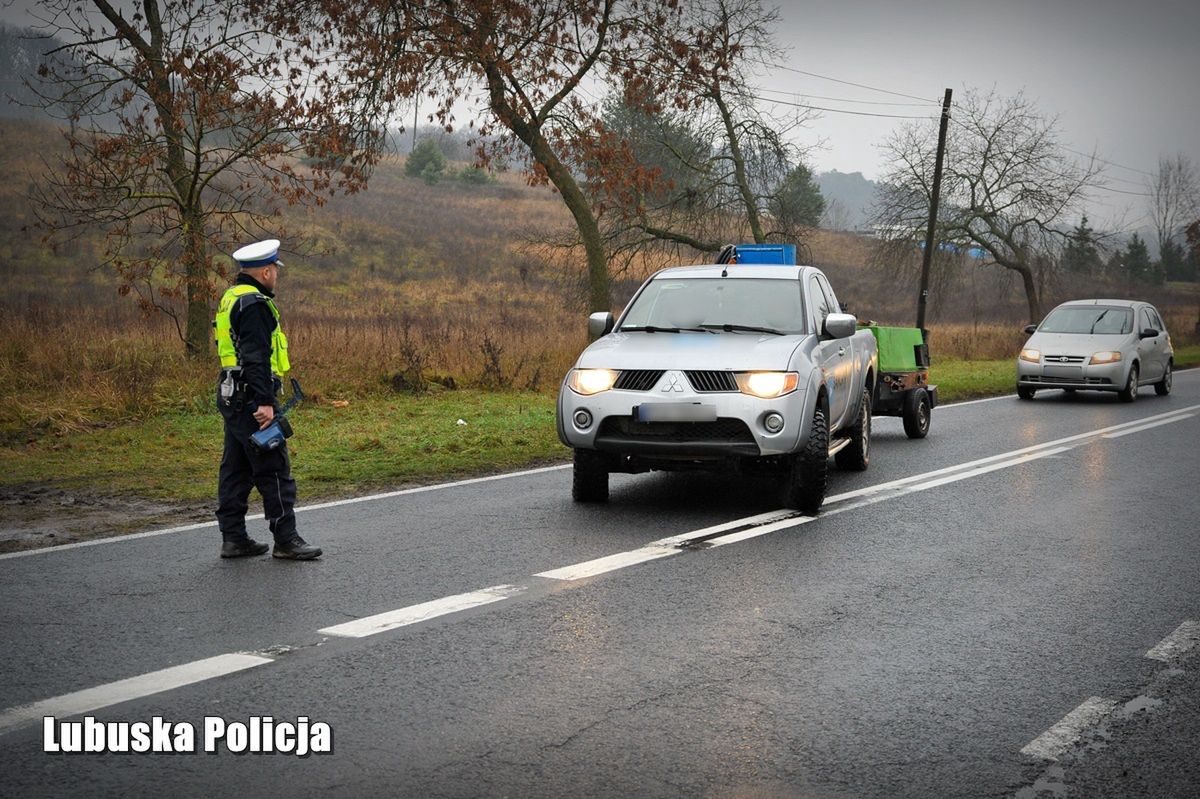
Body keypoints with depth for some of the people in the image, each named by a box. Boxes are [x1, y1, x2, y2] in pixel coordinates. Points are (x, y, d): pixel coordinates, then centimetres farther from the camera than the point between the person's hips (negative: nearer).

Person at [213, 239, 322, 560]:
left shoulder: (231, 298, 17)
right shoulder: (254, 304, -15)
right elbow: (256, 357, -22)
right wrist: (264, 402, -24)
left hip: (231, 397, 11)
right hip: (251, 398, -11)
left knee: (236, 469, 12)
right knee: (274, 470, -6)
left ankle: (233, 538, 16)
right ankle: (286, 540, -3)